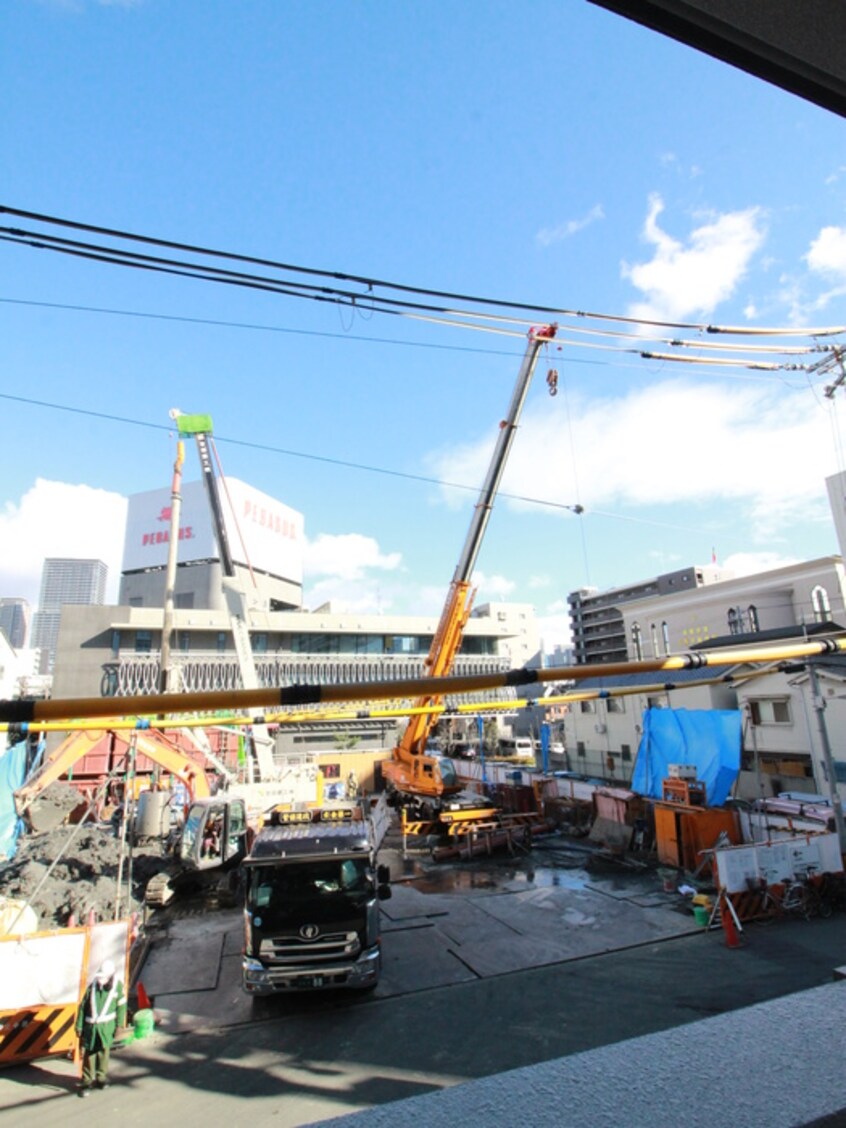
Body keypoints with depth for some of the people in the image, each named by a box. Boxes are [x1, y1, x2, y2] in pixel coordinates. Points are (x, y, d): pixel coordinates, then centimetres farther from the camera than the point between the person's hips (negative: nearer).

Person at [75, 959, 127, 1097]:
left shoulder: (117, 986, -6)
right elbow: (83, 1006, 3)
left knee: (104, 1052, 9)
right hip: (91, 1026, 0)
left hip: (106, 1026, 0)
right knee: (88, 1053, 1)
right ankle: (87, 1081, 18)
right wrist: (79, 1026, 1)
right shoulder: (93, 986, -5)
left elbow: (121, 1006, 0)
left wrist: (119, 1025, -1)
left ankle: (101, 1077, 28)